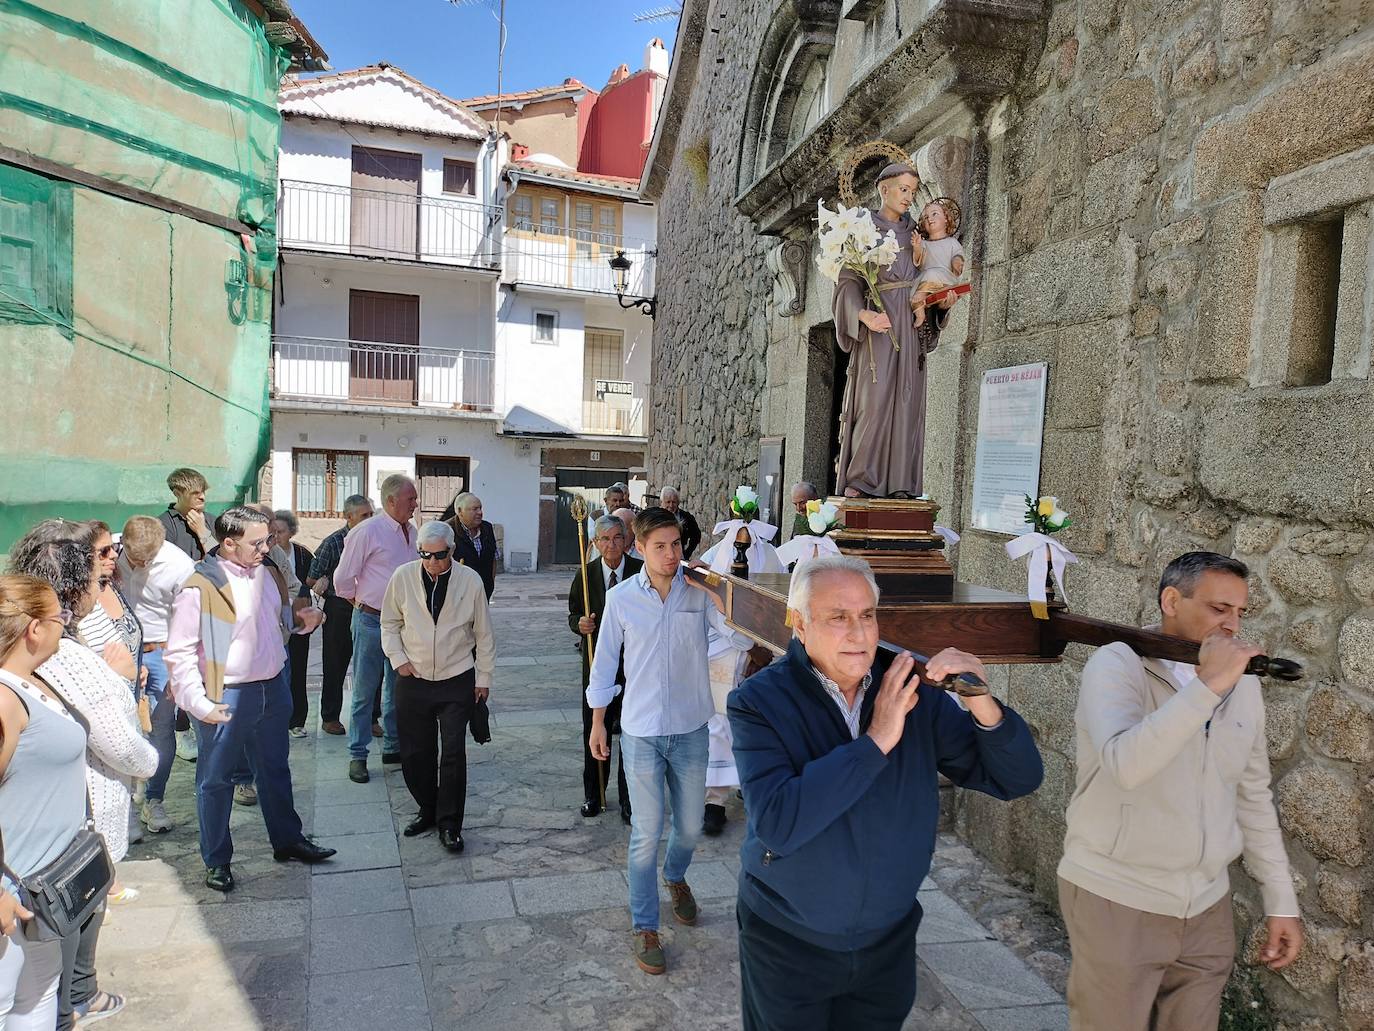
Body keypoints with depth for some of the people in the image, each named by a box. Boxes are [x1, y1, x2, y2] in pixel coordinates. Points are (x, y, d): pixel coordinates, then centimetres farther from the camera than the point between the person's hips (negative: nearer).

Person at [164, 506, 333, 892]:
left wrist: (298, 621, -3)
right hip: (226, 699, -6)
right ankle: (217, 860, 26)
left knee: (275, 770, 20)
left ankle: (287, 839, 36)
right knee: (216, 780, 10)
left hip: (273, 687, 6)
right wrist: (198, 703, -19)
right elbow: (180, 652, -14)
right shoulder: (200, 587, -17)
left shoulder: (269, 575, 4)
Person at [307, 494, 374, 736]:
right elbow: (311, 580, 0)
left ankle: (371, 718, 16)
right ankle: (330, 718, 20)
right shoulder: (332, 543, -6)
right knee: (335, 666, 7)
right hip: (339, 609, -3)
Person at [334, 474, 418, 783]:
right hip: (372, 621, -6)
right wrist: (360, 603, 4)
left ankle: (393, 747, 29)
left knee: (397, 688, 16)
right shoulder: (367, 531, -15)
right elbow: (343, 578, -8)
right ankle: (357, 755, 15)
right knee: (365, 691, 4)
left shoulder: (410, 531, 6)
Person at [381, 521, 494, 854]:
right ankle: (427, 810, 32)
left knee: (453, 753, -2)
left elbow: (483, 634, 2)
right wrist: (398, 659, -2)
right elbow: (390, 623, 10)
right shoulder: (403, 577, -5)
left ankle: (449, 823, 12)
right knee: (415, 752, 10)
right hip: (412, 679, 2)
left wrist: (484, 678, 4)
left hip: (457, 680, -2)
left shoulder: (470, 580, -7)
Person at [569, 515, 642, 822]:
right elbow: (573, 615, 6)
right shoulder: (586, 574, -1)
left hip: (634, 661, -2)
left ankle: (629, 798, 20)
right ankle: (593, 794, 28)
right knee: (594, 728, 10)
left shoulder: (640, 572, -7)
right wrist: (580, 624, -15)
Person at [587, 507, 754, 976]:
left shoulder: (700, 591, -6)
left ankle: (675, 877, 49)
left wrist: (714, 589, -22)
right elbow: (605, 662, 2)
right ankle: (643, 927, 20)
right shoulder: (621, 597, -7)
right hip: (641, 731, -2)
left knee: (690, 825, 16)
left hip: (691, 728, 2)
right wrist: (597, 723, 5)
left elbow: (743, 638, -15)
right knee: (646, 833, 2)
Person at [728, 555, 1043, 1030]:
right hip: (788, 942, -3)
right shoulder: (759, 701, -18)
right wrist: (875, 741, -32)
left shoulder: (914, 690, -9)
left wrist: (983, 705, -28)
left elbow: (1017, 780, -9)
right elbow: (778, 825, -30)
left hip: (889, 940, 3)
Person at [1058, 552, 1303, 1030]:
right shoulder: (1118, 663, -13)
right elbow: (1126, 766, -30)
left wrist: (1281, 900, 13)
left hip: (1208, 906, 5)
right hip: (1116, 900, -5)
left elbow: (1254, 797, 14)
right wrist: (1208, 685, -29)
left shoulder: (1244, 684, 5)